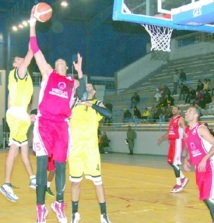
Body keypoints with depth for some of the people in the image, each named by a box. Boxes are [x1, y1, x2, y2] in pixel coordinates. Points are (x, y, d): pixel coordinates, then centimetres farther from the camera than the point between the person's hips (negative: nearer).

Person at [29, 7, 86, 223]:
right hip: (44, 122, -3)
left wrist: (79, 71, 12)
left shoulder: (72, 82, 21)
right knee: (42, 164, -5)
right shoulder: (47, 73, 12)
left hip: (62, 125, 3)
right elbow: (35, 50, 6)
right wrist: (32, 25, 1)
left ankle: (59, 204, 24)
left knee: (60, 165, 8)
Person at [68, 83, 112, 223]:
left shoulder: (97, 104, 6)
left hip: (90, 147, -2)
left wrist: (91, 105, -20)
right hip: (75, 146, 2)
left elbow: (109, 114, -13)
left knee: (97, 180, -2)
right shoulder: (74, 103, 14)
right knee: (75, 181, 8)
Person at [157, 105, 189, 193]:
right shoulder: (171, 120, 18)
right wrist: (162, 138, 15)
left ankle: (179, 184, -6)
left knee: (175, 162, -11)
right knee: (170, 161, 11)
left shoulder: (180, 119, -7)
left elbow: (185, 131, -16)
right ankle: (183, 178, 23)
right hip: (172, 142, 9)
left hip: (178, 141, -9)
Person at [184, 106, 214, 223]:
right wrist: (186, 160, 6)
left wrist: (204, 159, -26)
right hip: (199, 168, 9)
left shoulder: (201, 128, -14)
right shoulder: (187, 132, 11)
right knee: (204, 197, 13)